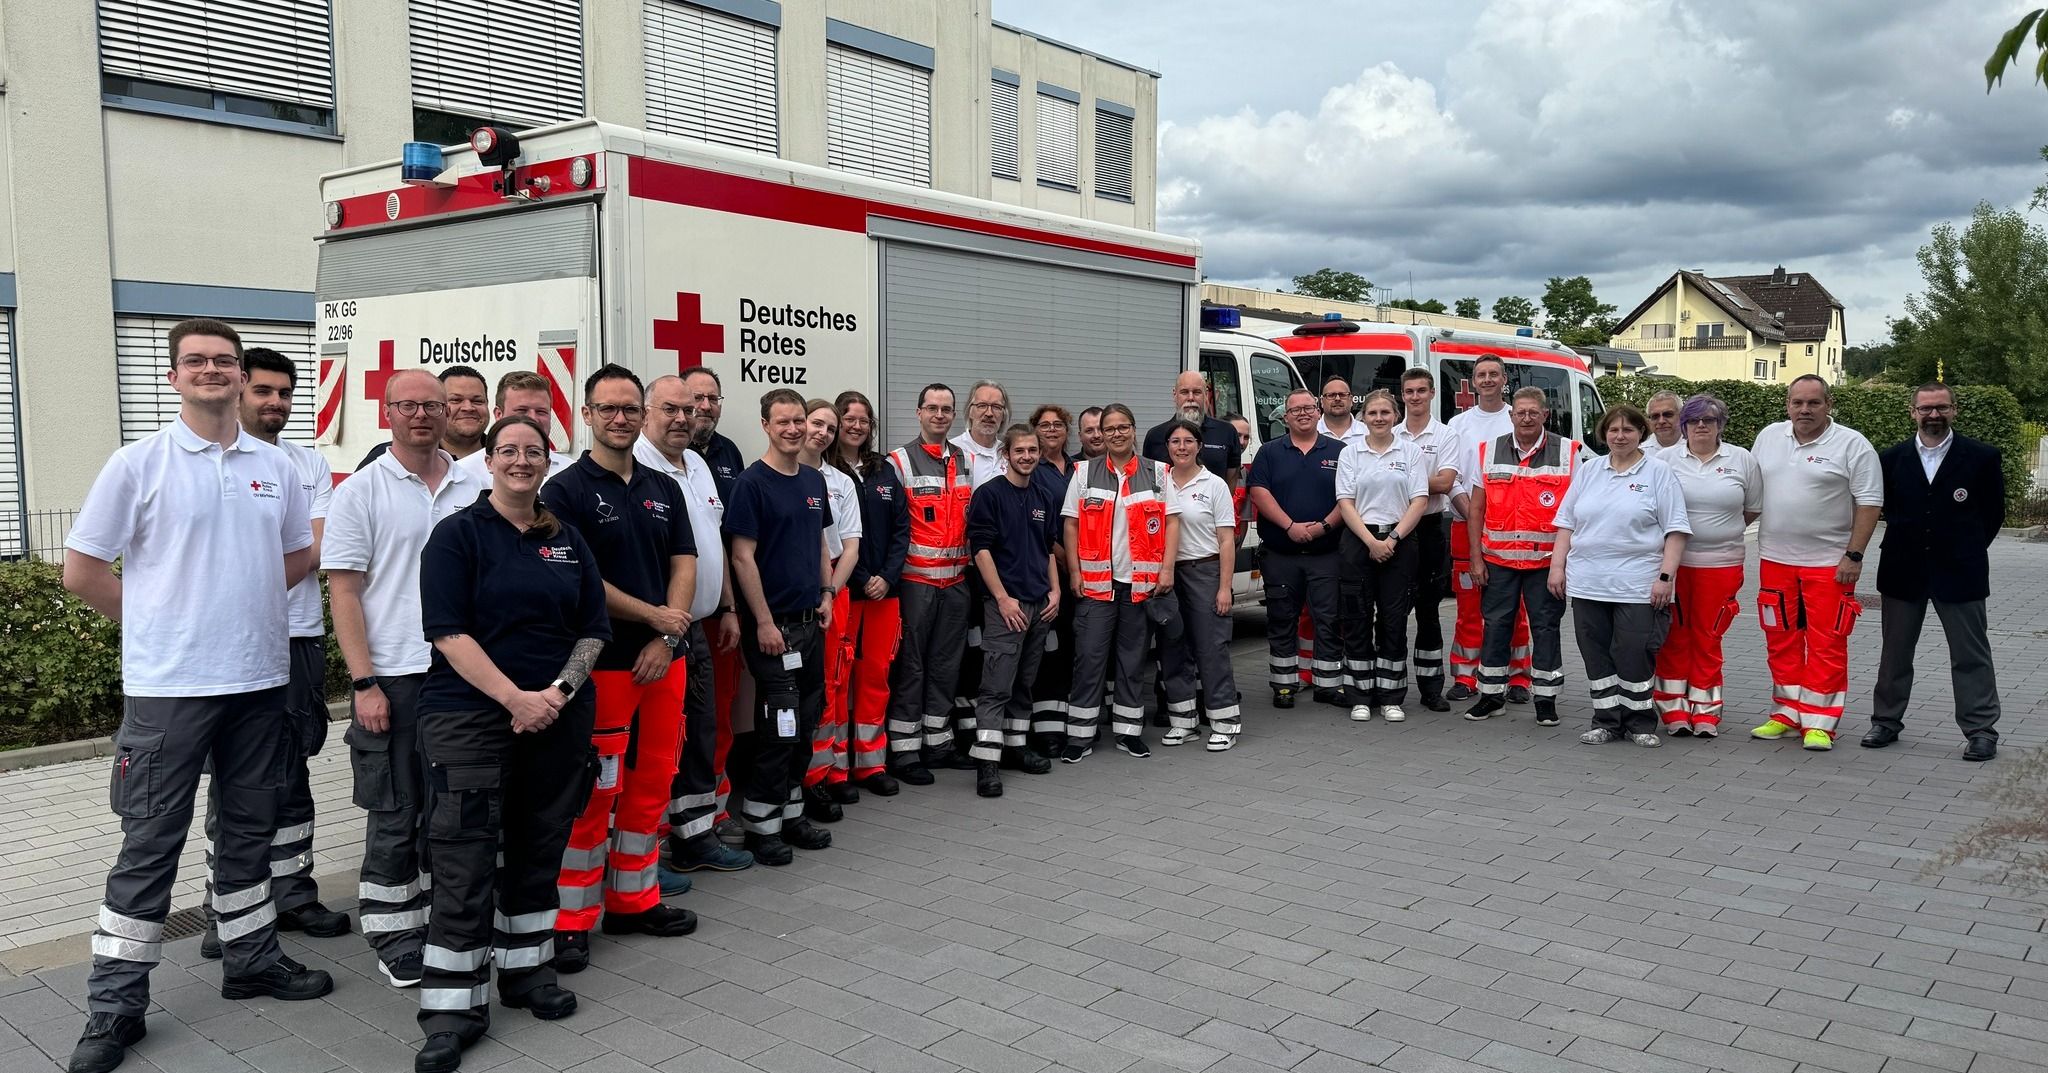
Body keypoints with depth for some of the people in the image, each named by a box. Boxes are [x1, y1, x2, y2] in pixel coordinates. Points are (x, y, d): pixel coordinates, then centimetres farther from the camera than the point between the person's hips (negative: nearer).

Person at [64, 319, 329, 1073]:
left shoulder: (275, 466, 6)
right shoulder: (139, 463, -6)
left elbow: (299, 556, 17)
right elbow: (83, 570, -4)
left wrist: (238, 604, 7)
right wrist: (159, 621, 1)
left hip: (259, 678, 4)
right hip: (168, 684, -4)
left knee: (248, 827, 15)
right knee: (150, 842, 1)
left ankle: (251, 958, 30)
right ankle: (114, 1005, 12)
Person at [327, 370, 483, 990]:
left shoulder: (473, 489, 8)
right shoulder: (361, 491, -3)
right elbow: (344, 592, -6)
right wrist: (364, 683, -12)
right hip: (394, 678, -4)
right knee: (396, 817, 5)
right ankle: (393, 935, 19)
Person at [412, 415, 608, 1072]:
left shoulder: (569, 542, 11)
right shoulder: (458, 535, -2)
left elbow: (593, 630, 9)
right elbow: (449, 632, -11)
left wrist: (560, 690, -8)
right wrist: (515, 697, -18)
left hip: (559, 718, 5)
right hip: (470, 716, -4)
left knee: (539, 848, 13)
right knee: (465, 862, -5)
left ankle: (526, 969, 29)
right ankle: (453, 1007, 3)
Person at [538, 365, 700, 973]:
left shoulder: (665, 489, 13)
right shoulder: (566, 490, -5)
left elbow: (684, 565, 7)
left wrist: (667, 641, -6)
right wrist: (655, 615, -10)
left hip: (664, 660, 6)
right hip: (602, 663, -6)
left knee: (651, 785, 12)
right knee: (593, 792, -3)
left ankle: (634, 900, 25)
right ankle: (572, 920, 8)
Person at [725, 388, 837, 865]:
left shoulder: (814, 481, 11)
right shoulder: (752, 483, -10)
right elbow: (742, 557, -14)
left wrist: (827, 594, 9)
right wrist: (764, 621, -16)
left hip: (811, 621, 7)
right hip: (774, 624, -7)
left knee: (805, 723, 12)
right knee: (776, 726, -4)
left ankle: (791, 813, 24)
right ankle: (760, 825, 7)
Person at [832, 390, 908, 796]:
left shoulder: (885, 471, 12)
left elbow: (902, 528, 10)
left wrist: (887, 576, -3)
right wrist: (860, 581, -11)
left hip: (884, 590, 5)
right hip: (841, 590, -5)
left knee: (877, 672, 8)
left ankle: (870, 762, 17)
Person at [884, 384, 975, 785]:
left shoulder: (965, 460, 12)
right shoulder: (900, 461, -5)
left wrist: (972, 563, 13)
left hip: (956, 580, 6)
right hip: (916, 581, -5)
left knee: (946, 664, 12)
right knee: (910, 666, -1)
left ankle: (938, 742, 22)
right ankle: (904, 751, 6)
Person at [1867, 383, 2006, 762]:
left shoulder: (1983, 457, -3)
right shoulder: (1892, 459, 3)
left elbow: (1993, 512, 4)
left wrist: (1967, 551, 5)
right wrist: (1908, 542, 9)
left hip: (1958, 573, -2)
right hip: (1903, 572, 3)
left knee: (1970, 655, 3)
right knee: (1895, 652, 11)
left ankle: (1981, 730, 10)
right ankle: (1886, 721, 21)